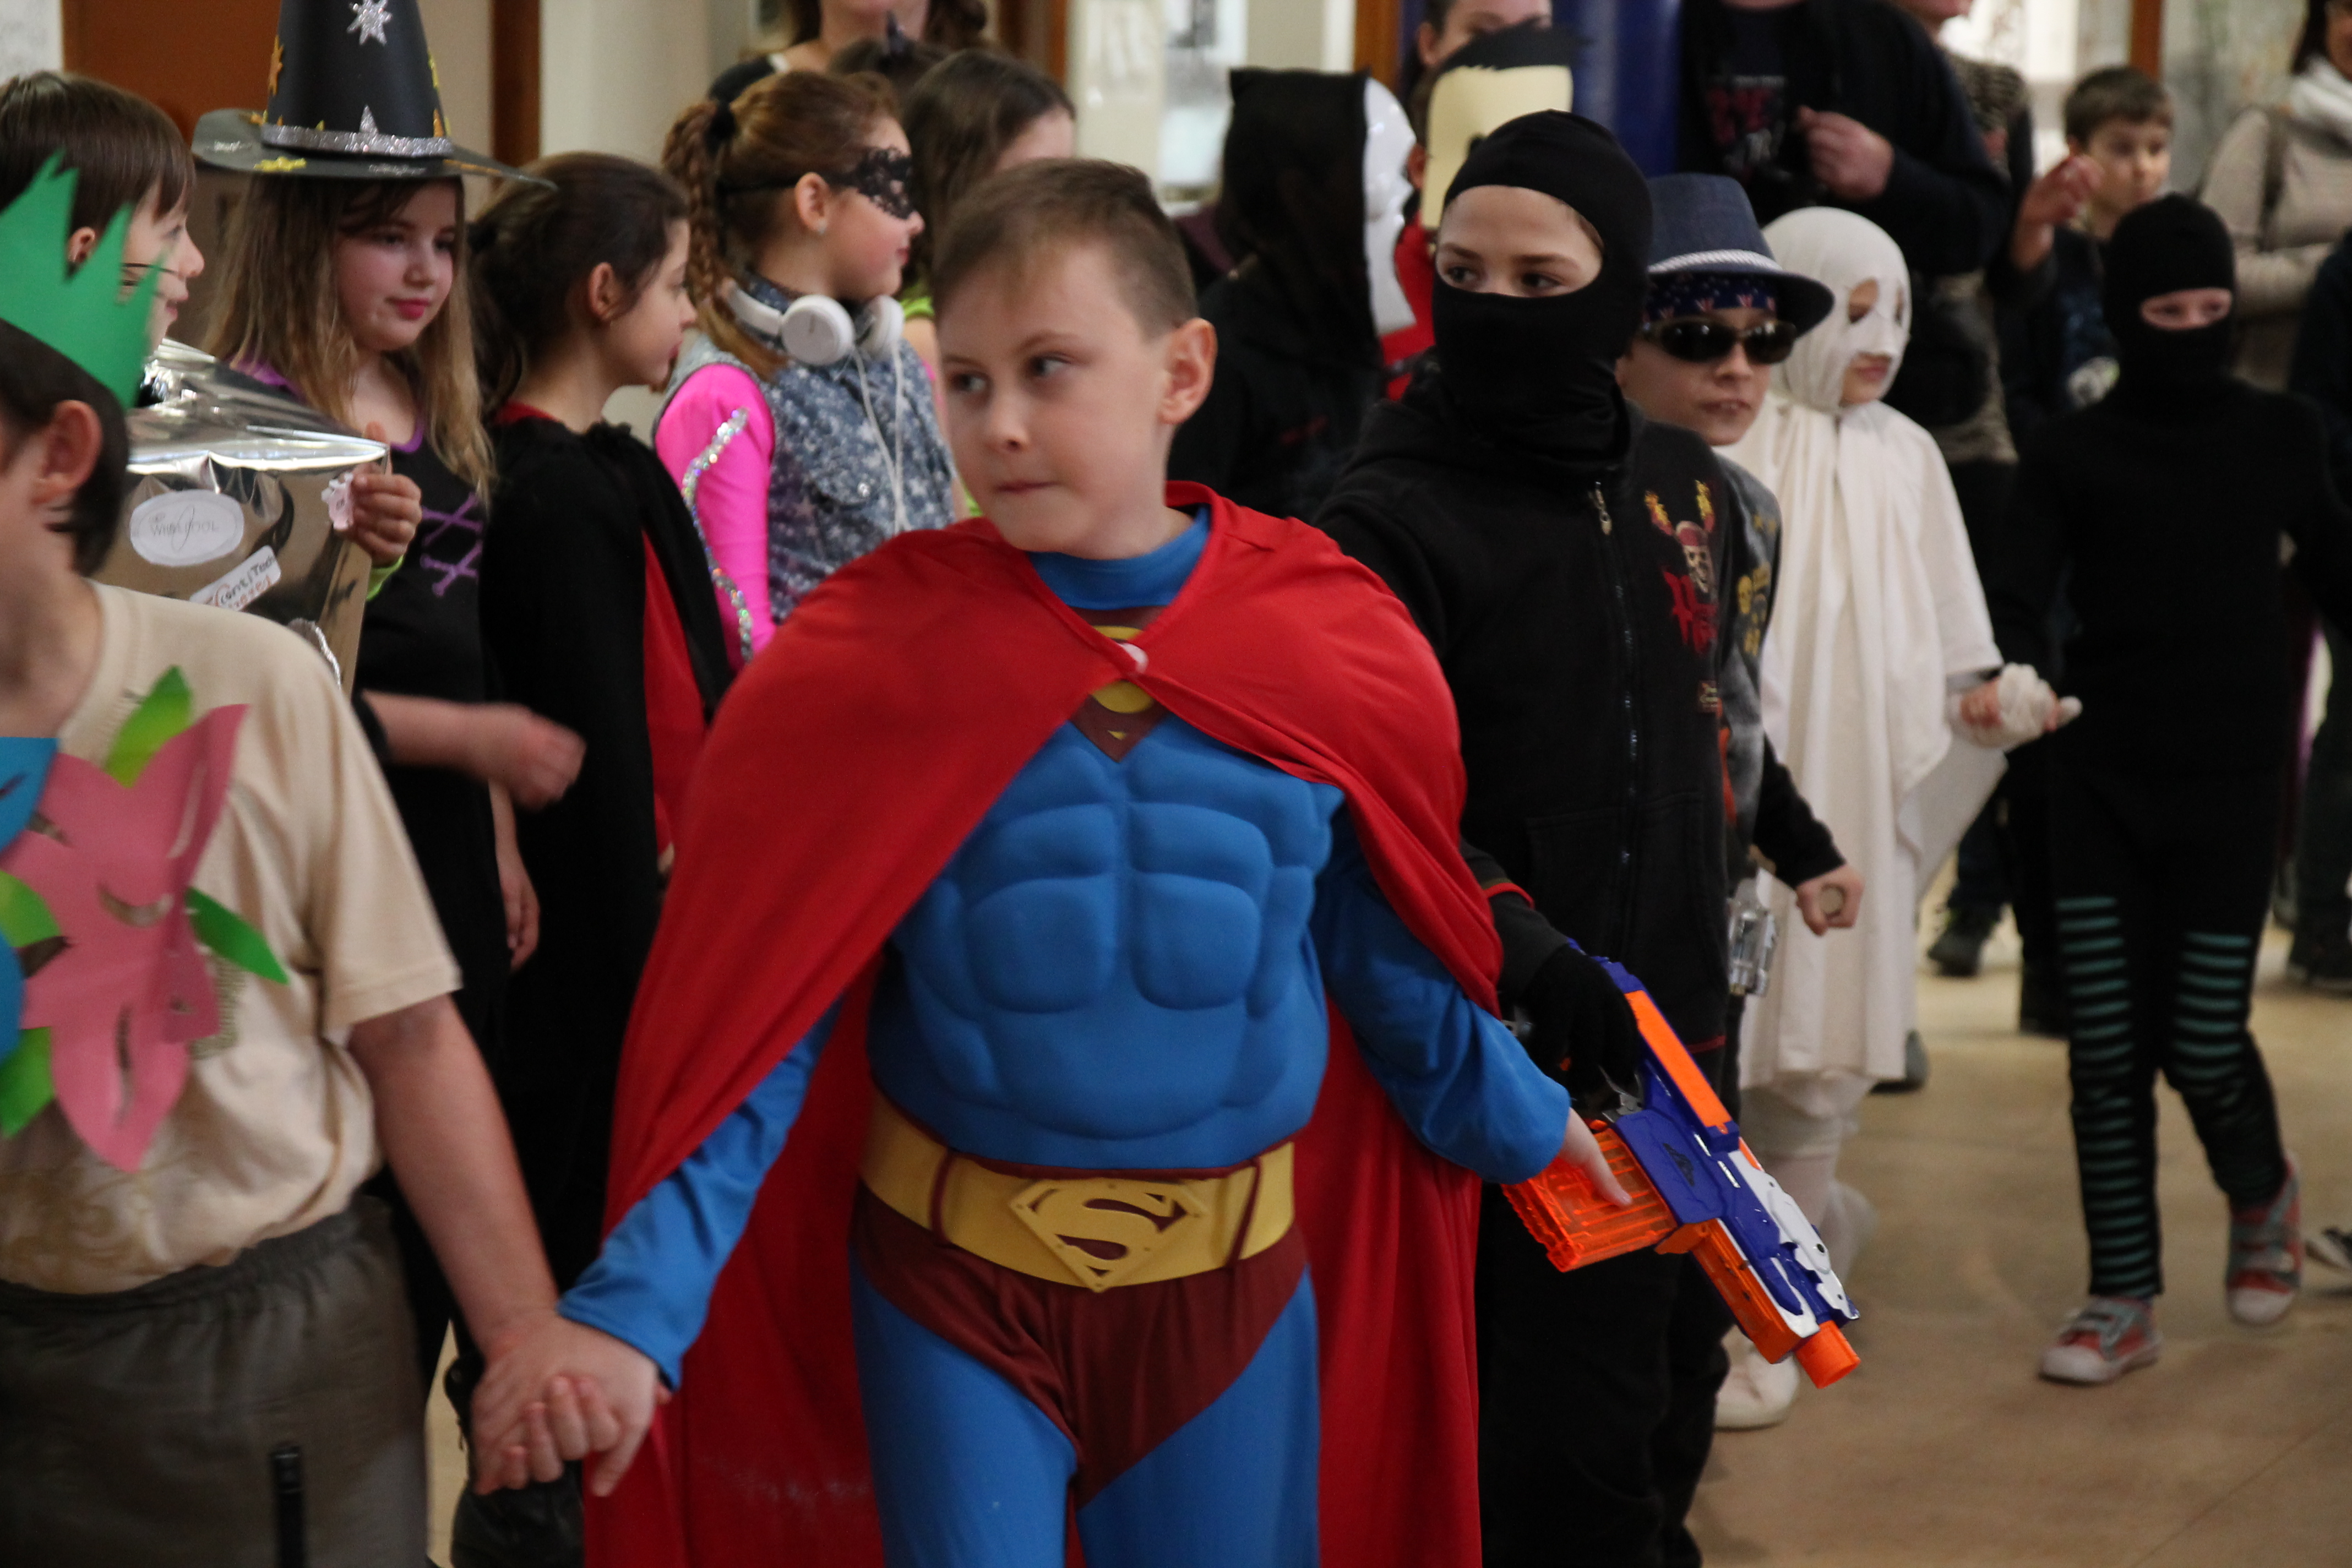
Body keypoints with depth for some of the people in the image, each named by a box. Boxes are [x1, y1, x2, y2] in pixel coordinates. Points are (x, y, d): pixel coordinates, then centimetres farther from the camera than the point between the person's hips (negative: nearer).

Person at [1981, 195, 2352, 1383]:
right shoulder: (2073, 454, 1)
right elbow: (2018, 596, -9)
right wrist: (2011, 677, -29)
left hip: (2229, 782, 0)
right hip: (2101, 783, 0)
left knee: (2204, 1041, -4)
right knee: (2106, 1046, -1)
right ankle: (2123, 1300, 11)